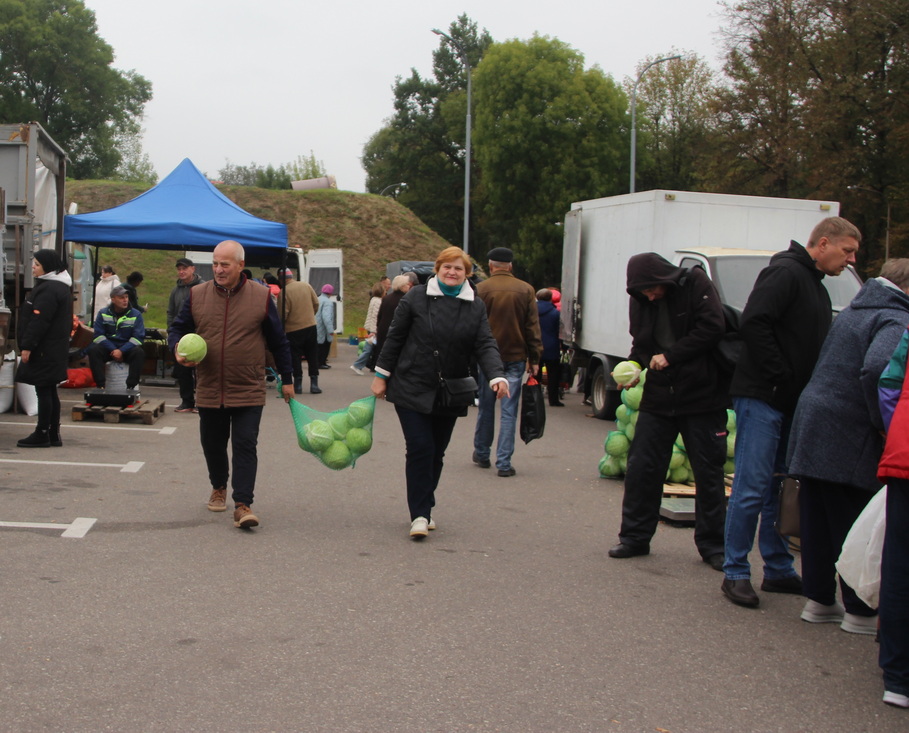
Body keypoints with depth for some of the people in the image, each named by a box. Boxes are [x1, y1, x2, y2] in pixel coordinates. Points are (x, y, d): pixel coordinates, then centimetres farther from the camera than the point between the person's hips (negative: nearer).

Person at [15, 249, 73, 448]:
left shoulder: (48, 289, -17)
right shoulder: (61, 287, 15)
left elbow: (39, 321, -22)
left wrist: (27, 346, -20)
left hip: (45, 350, -10)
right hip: (56, 348, 10)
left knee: (43, 390, -5)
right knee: (49, 391, 13)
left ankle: (42, 435, -1)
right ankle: (53, 434, 17)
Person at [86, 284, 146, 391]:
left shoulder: (136, 315, 0)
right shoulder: (103, 313, 4)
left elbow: (138, 337, -9)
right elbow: (98, 335, -4)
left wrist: (121, 351, -20)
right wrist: (113, 350, -18)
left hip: (127, 348, -1)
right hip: (108, 348, 1)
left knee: (139, 352, -33)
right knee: (93, 350, -28)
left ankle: (131, 386, -31)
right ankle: (100, 385, -28)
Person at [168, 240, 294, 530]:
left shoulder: (261, 296, -1)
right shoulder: (197, 295, 3)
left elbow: (278, 342, 6)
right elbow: (178, 329, 12)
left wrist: (287, 379, 9)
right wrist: (178, 348, -12)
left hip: (248, 391, -3)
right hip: (209, 390, 3)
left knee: (245, 446, -8)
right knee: (212, 445, 15)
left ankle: (243, 505, -8)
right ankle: (219, 488, 39)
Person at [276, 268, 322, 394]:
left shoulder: (284, 292, -15)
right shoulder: (306, 285, 1)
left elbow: (283, 314, -15)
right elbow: (316, 303, 6)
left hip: (293, 329, -4)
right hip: (310, 326, 4)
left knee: (295, 357, 6)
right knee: (312, 356, 10)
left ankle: (298, 385, 6)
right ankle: (314, 384, 8)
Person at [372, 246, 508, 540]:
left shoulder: (476, 307, 5)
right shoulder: (416, 297, -2)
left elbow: (485, 345, -2)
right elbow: (395, 337, 2)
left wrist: (497, 376, -19)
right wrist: (381, 375, 2)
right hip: (412, 389, -3)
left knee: (436, 454, 10)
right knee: (420, 449, -10)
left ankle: (423, 509, 25)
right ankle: (420, 515, -4)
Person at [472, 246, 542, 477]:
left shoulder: (480, 289, -4)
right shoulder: (526, 290, 0)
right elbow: (532, 327, 2)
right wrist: (534, 358, 6)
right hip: (516, 358, 0)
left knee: (485, 408, 14)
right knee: (509, 411, 1)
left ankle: (481, 454, 26)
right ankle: (504, 462, -1)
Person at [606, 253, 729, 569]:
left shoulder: (695, 283, -10)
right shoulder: (640, 301, 5)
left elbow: (712, 328, -17)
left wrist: (670, 356, -16)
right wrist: (634, 366, -5)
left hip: (702, 397, -4)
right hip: (658, 398, 4)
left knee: (708, 473, 3)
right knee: (640, 468, 3)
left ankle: (712, 545, 14)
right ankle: (635, 537, 16)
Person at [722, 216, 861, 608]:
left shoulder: (816, 287, 20)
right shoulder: (786, 272, -10)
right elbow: (753, 323, -22)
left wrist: (807, 391, 6)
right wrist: (780, 376, -20)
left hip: (789, 403, 10)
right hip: (761, 398, -10)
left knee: (778, 488, 13)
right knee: (752, 486, -7)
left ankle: (778, 570, 20)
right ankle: (735, 573, 0)